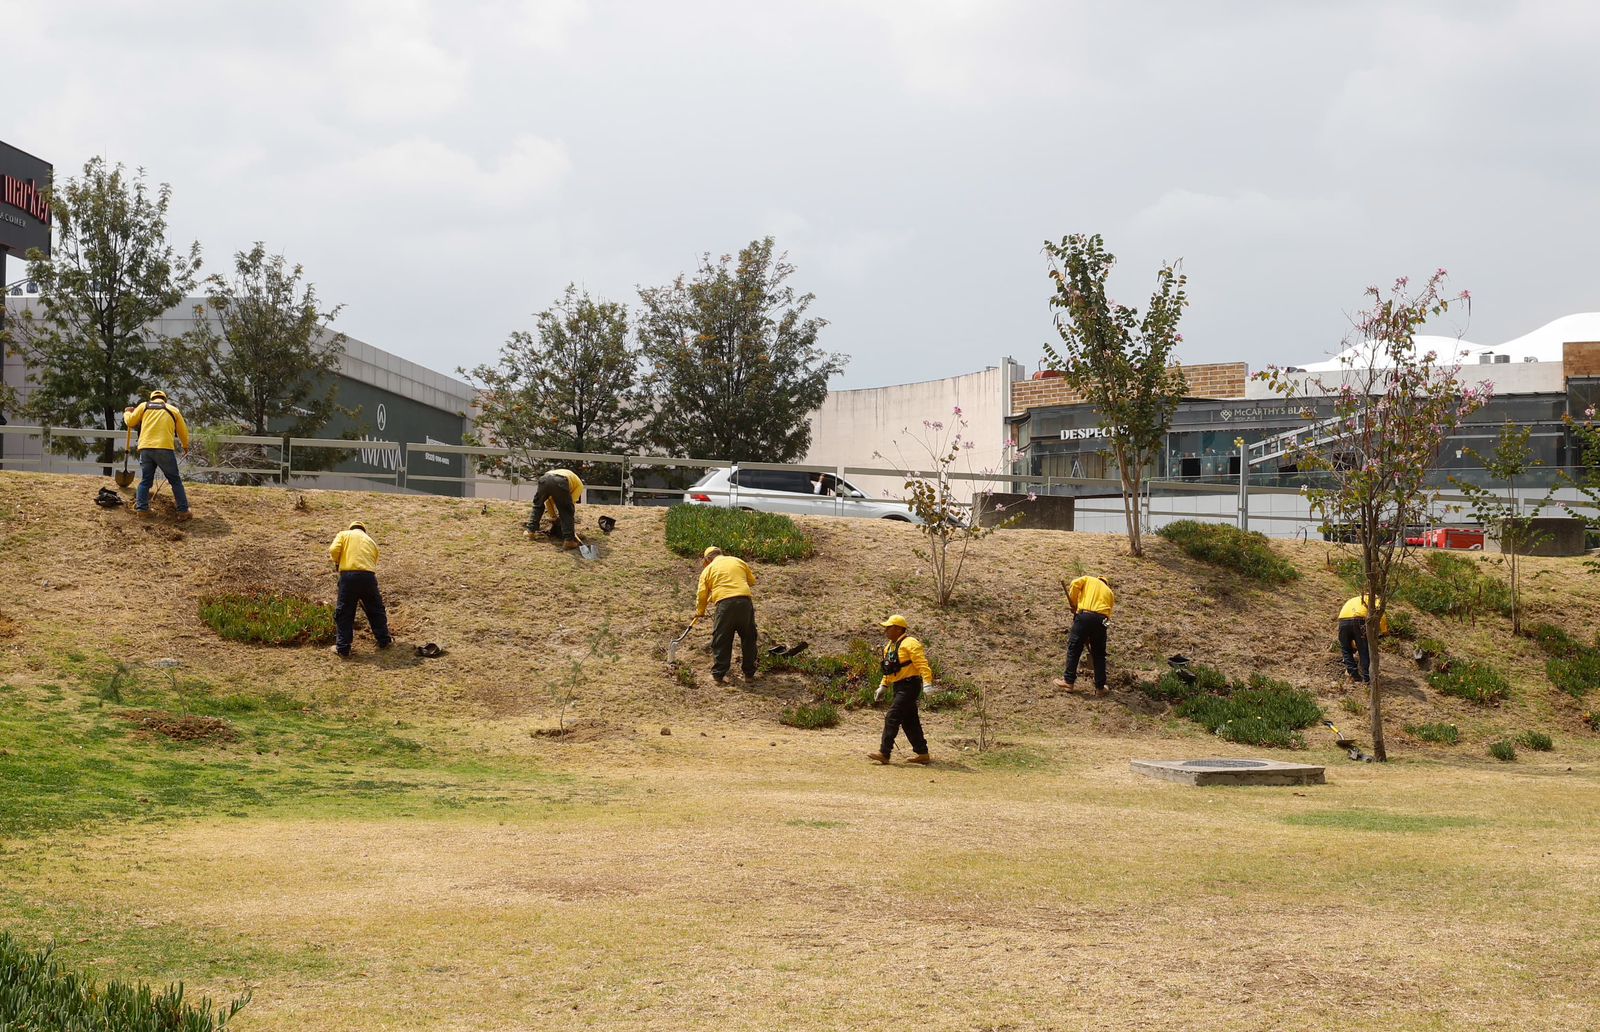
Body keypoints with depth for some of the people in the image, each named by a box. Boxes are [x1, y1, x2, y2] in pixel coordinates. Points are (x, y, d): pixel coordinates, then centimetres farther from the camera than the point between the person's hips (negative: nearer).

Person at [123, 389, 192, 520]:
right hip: (165, 449, -2)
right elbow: (183, 432, 21)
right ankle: (183, 511, -1)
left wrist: (127, 413, 38)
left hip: (145, 448, 2)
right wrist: (186, 446, 40)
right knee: (175, 480, 5)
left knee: (145, 480, 14)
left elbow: (130, 422, 15)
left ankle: (141, 508, 3)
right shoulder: (173, 410, 16)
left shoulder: (144, 406, 15)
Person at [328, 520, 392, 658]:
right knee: (376, 610, 22)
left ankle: (343, 648, 8)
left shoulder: (344, 534, 14)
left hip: (348, 575, -2)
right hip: (369, 575, 2)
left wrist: (337, 562, 17)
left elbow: (333, 550, -3)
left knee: (344, 613, 7)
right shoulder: (371, 541, 24)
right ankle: (384, 641, 31)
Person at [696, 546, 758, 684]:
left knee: (721, 641, 8)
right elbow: (752, 580, 26)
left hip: (724, 603, -2)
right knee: (748, 638, 14)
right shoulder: (738, 561, 19)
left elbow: (702, 595, 11)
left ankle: (718, 674, 8)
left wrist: (700, 612, 25)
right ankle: (749, 673, 18)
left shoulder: (708, 570, 13)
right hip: (745, 600, 2)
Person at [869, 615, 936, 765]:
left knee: (892, 718, -14)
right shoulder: (889, 646, 16)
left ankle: (884, 753, -14)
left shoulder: (909, 644, -13)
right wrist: (882, 687, 23)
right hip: (899, 688, 10)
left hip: (909, 686, -10)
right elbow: (889, 671, 26)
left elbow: (922, 665, -20)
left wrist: (927, 684, -29)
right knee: (909, 721, 12)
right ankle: (922, 753, 18)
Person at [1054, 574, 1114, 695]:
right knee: (1099, 654, 13)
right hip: (1102, 619, 3)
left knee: (1074, 649, 7)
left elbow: (1075, 584, 0)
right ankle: (1100, 687, 14)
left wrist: (1073, 604, 14)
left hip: (1084, 615, -3)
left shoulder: (1088, 580, 23)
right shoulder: (1109, 592, 28)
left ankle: (1069, 681, 9)